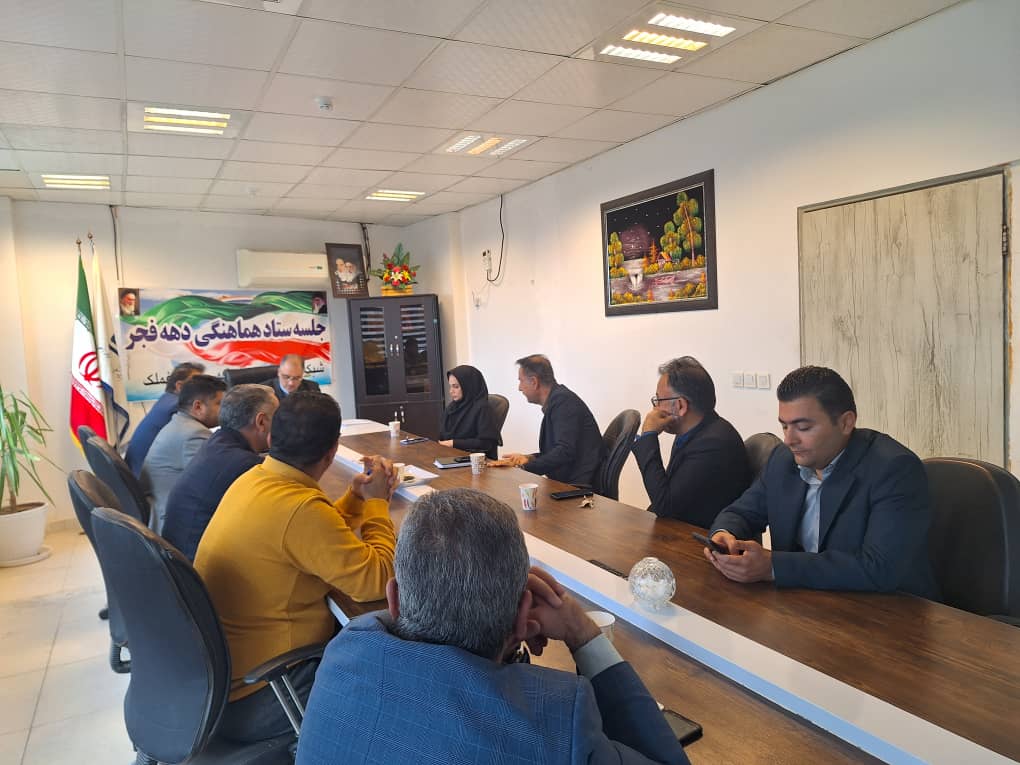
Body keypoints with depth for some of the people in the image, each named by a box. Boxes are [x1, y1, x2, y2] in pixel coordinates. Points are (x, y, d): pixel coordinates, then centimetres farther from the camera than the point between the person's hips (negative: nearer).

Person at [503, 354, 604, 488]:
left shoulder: (563, 400, -14)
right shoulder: (556, 399, 15)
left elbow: (565, 452, -22)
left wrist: (525, 467, -14)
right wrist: (529, 458, 5)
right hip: (564, 482, 9)